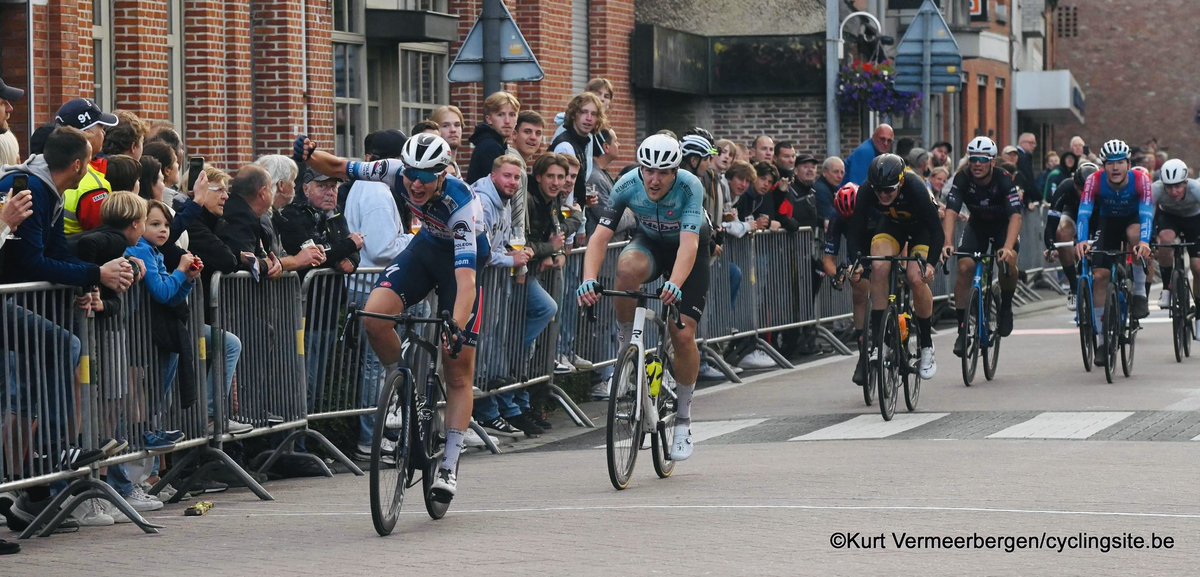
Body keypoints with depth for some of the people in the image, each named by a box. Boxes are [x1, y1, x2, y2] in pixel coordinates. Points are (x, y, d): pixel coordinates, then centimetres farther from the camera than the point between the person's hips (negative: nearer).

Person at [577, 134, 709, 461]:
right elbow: (600, 237, -30)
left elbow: (689, 243, -44)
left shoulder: (690, 188, -33)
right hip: (650, 243, 1)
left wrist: (675, 285, -61)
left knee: (683, 334, -12)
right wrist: (589, 280, -47)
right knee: (628, 266, -37)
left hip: (689, 251, -1)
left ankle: (683, 419, 7)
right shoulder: (627, 186, -26)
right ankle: (626, 345, -16)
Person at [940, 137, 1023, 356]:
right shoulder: (962, 179, -24)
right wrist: (948, 243, -49)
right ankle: (962, 329, -9)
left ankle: (1006, 306, -2)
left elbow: (1015, 216, -39)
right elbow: (951, 212, -32)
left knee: (1008, 262, -30)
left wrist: (1007, 247, -54)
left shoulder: (1004, 181, -29)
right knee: (964, 268, -18)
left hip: (1003, 225, -2)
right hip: (976, 225, 2)